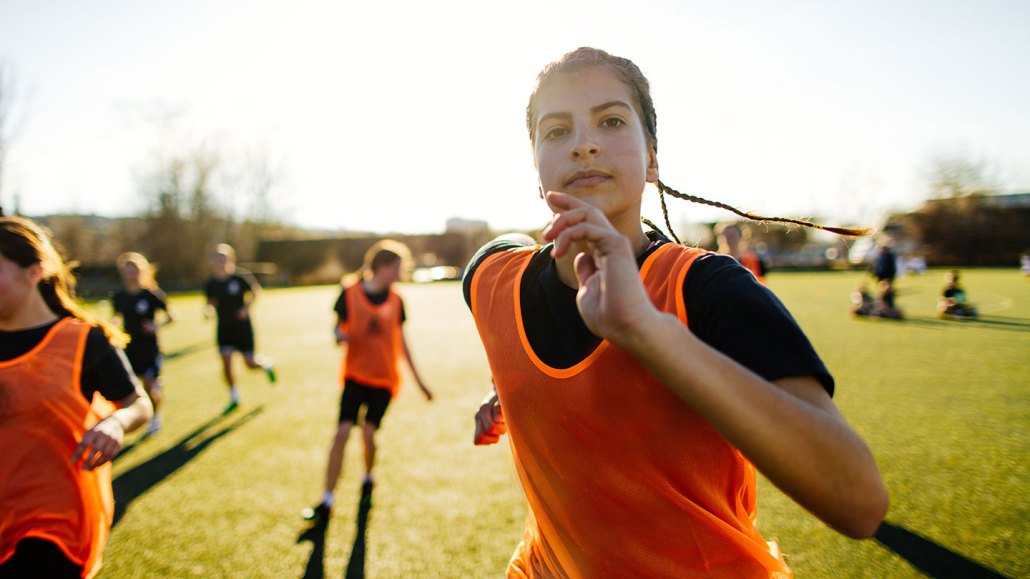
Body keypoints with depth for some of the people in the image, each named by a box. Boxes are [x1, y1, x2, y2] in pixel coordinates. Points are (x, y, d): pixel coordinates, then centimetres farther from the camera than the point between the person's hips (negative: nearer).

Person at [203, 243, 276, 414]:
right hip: (224, 328, 3)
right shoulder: (210, 283, -6)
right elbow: (212, 301, 5)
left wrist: (247, 307, -11)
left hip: (243, 326, -2)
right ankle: (234, 399, 10)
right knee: (226, 362, -5)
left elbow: (254, 291, 1)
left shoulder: (240, 277, -13)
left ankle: (266, 364, 38)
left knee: (250, 363, 1)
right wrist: (208, 309, -17)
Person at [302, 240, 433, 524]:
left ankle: (368, 478, 27)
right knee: (342, 432, -10)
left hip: (385, 378, 2)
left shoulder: (395, 300, 2)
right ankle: (326, 502, 0)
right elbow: (338, 328, 2)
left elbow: (401, 341, 10)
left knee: (368, 433, -5)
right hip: (355, 375, -2)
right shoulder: (350, 292, -6)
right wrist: (341, 336, -24)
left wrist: (419, 380, 12)